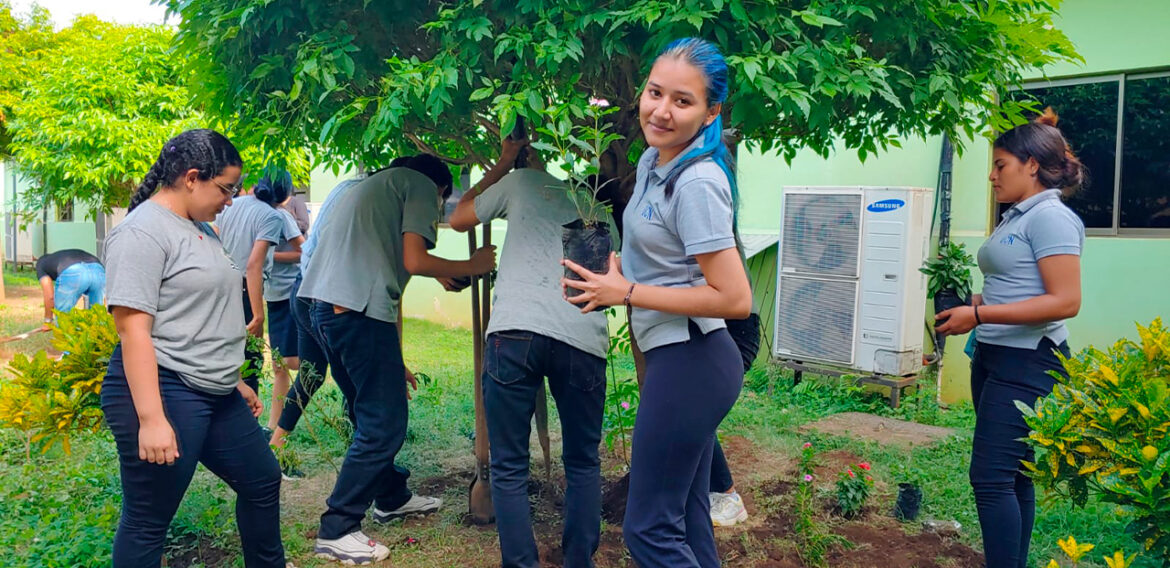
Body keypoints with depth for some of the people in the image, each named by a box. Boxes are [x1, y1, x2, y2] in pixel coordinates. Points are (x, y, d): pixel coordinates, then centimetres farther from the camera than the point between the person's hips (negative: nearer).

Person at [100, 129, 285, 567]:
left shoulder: (200, 229, 14)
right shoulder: (143, 231, -14)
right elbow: (133, 328, -21)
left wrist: (234, 382, 25)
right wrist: (150, 419, -25)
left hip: (216, 395, 10)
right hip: (162, 392, -10)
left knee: (262, 482, 18)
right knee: (148, 522, 1)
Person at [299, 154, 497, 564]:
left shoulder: (373, 187, 31)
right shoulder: (422, 185, 6)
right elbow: (414, 261, -8)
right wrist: (472, 266, 9)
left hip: (323, 304, 10)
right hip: (360, 310, -10)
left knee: (372, 415, 23)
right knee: (384, 426, -2)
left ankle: (392, 498, 39)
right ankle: (336, 532, 4)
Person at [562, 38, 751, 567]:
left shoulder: (697, 184, -20)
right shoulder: (651, 160, 9)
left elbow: (735, 299, -24)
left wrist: (626, 292, -18)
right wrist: (615, 271, 6)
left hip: (689, 363, -9)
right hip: (677, 359, 10)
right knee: (688, 521, 18)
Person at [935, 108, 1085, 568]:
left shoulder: (1050, 216, -13)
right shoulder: (1016, 218, 14)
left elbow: (1065, 302, -21)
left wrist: (979, 315, -22)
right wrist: (967, 303, 7)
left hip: (1027, 361, -10)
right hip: (995, 357, 10)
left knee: (991, 477, -10)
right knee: (1013, 474, 15)